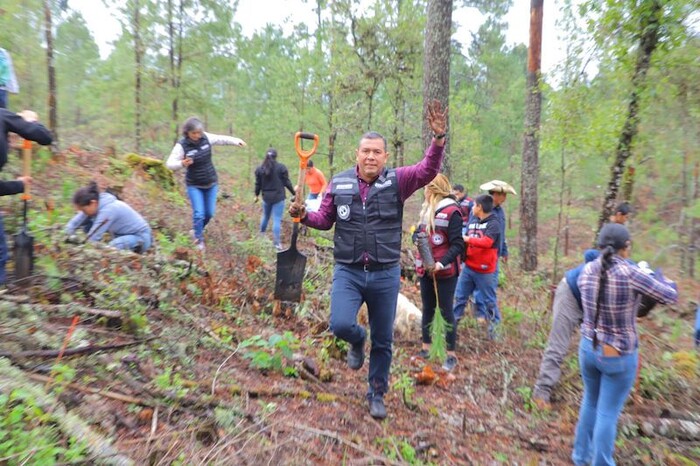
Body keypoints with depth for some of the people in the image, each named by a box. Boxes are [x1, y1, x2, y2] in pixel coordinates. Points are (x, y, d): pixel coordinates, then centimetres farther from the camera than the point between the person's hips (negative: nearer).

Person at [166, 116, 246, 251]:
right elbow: (170, 163, -21)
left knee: (209, 213, 10)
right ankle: (199, 239, 13)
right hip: (194, 185, -4)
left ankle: (196, 231, 38)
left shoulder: (206, 138, -9)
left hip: (211, 183, 4)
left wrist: (236, 141, -9)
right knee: (199, 213, -10)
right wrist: (182, 163, -41)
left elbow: (222, 139, 5)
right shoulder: (182, 145, -20)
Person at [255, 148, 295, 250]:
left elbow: (258, 184, 8)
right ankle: (277, 243, -6)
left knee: (265, 216, 23)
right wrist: (294, 193, 7)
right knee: (277, 219, -5)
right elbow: (287, 182, -5)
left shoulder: (260, 168, 3)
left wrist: (257, 195, 24)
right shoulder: (281, 167, -8)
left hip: (266, 197, 4)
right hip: (278, 197, -4)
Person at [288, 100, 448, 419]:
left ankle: (377, 394, 36)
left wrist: (438, 137, -31)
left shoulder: (397, 181, -3)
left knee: (383, 341, 12)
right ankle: (357, 342, 21)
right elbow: (325, 220, 9)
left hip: (386, 275, 0)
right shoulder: (339, 183, 2)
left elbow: (428, 170, -17)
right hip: (347, 272, 1)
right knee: (340, 325, -19)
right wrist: (304, 215, -10)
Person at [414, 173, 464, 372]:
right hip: (426, 269, 7)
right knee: (427, 309, 15)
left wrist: (442, 263, -28)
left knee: (446, 311, 2)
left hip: (445, 271, -7)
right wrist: (418, 234, -3)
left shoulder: (451, 211, -13)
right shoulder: (427, 209, 11)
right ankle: (425, 348, 28)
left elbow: (457, 245, -16)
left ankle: (451, 355, 16)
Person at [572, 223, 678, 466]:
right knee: (608, 413, 10)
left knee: (590, 402, 25)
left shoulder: (587, 270, -8)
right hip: (619, 357, -5)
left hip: (588, 347, 5)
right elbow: (671, 296, -9)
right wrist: (658, 277, 11)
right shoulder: (630, 274, -22)